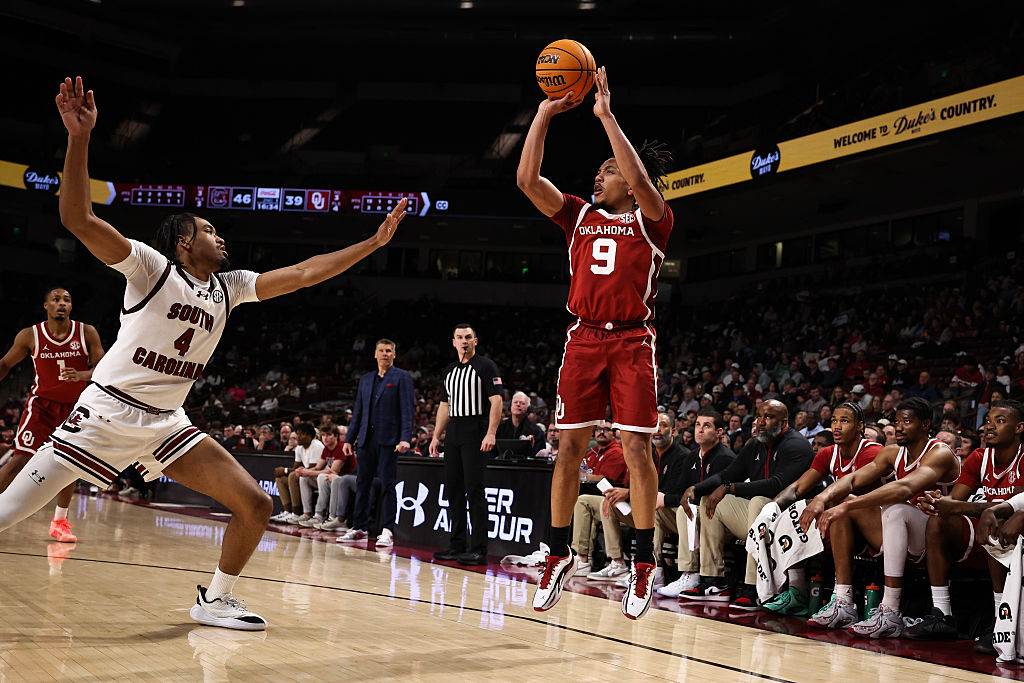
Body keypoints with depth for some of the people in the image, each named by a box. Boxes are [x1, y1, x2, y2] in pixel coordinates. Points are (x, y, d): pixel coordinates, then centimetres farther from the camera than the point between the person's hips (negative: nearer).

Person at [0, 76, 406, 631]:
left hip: (165, 424, 6)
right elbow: (77, 219, -19)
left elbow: (302, 273, 11)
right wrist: (79, 137, -28)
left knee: (254, 504, -2)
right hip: (107, 412, -6)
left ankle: (215, 600, 17)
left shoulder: (228, 288, 11)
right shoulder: (152, 267, -7)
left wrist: (373, 243, 8)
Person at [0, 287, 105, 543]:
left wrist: (81, 375, -31)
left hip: (76, 405, 2)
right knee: (21, 458, -14)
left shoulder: (87, 333, -10)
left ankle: (60, 521, 14)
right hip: (42, 403, -2)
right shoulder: (30, 336, -10)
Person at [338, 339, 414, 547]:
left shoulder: (401, 377, 1)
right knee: (362, 484, 8)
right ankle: (359, 528, 15)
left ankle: (387, 531, -4)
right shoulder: (365, 379, 18)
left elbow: (407, 410, -6)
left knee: (388, 485, -6)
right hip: (367, 439, 6)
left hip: (388, 440, -6)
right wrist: (349, 439, 13)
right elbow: (358, 411, 19)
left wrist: (405, 438, -17)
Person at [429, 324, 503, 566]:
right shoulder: (449, 371, 18)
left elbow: (496, 401, -9)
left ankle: (479, 549, -10)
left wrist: (491, 433, -19)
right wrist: (436, 436, 14)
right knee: (453, 489, 7)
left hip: (476, 432, -7)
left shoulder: (486, 366, -2)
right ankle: (458, 545, 14)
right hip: (453, 434, 7)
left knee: (474, 489, -11)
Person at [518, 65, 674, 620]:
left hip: (632, 341, -4)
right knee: (569, 446, 2)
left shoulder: (651, 219, 2)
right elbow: (527, 181, 2)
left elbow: (642, 183, -20)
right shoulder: (580, 216, 13)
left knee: (636, 446, -7)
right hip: (584, 339, 4)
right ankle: (559, 555, 11)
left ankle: (644, 563, 1)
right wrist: (544, 114, -2)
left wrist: (607, 116, -19)